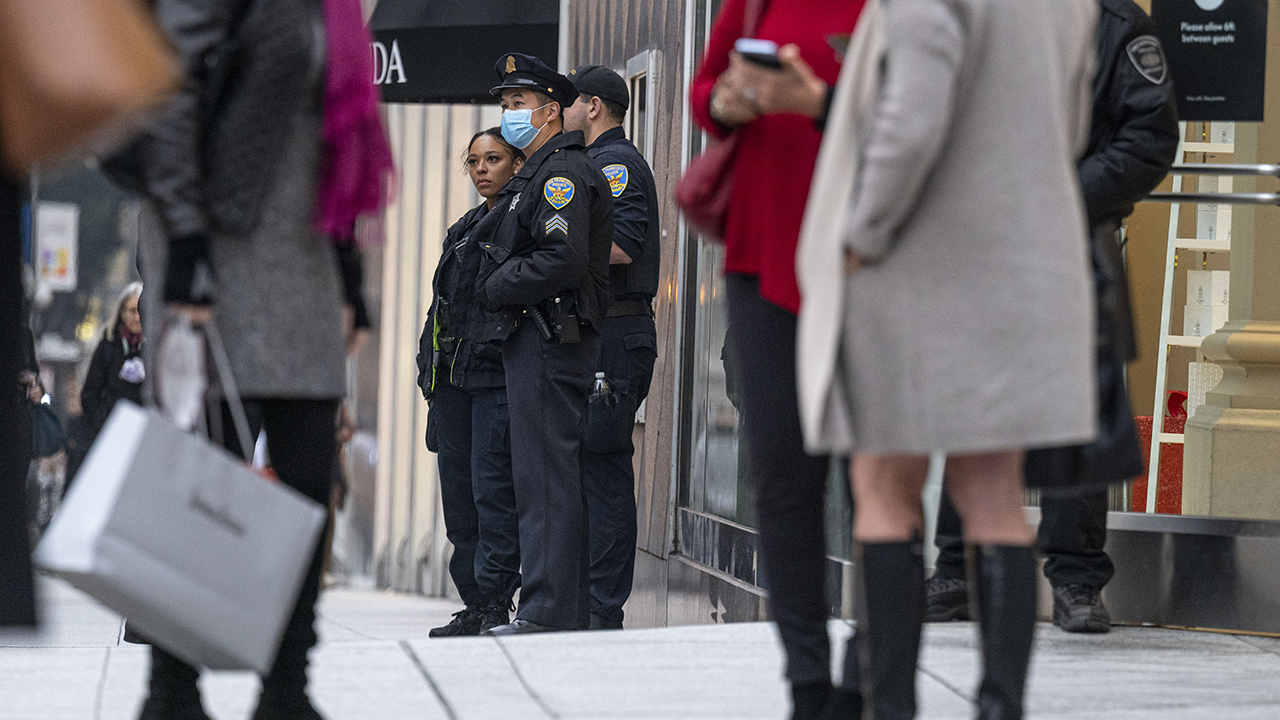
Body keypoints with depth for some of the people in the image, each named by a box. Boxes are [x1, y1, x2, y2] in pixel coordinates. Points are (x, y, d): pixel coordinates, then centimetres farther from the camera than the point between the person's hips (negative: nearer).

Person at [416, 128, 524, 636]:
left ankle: (494, 603, -9)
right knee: (458, 490, 7)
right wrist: (432, 370, 20)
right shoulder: (467, 228, 22)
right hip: (453, 375, 8)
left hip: (496, 371, -8)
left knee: (492, 488, -11)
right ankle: (475, 606, 12)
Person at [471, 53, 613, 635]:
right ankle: (568, 611, 12)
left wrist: (495, 290, -12)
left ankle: (548, 613, -13)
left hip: (549, 339, -11)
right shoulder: (540, 172, 23)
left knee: (545, 478, -12)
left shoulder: (563, 171, -10)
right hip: (534, 341, 11)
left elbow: (563, 260, -22)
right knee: (542, 477, 10)